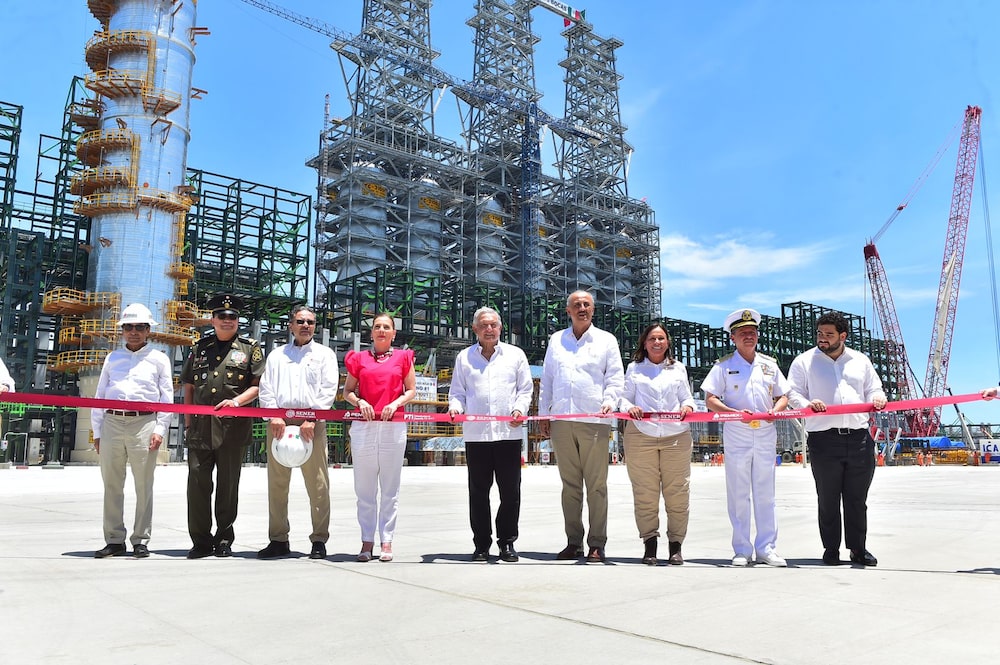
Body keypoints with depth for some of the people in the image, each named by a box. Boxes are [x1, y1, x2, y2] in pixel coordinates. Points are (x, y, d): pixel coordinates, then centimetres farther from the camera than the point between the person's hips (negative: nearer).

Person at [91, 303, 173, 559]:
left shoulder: (158, 359, 10)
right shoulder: (112, 358, 18)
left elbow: (167, 396, 6)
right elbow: (100, 395, 17)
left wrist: (160, 430, -4)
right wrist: (97, 431, 10)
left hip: (144, 423, -3)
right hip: (112, 423, 3)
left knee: (144, 485, -1)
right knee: (111, 485, 6)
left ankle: (141, 540, 6)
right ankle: (114, 540, 14)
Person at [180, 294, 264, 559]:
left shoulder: (250, 348, 7)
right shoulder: (200, 347, 16)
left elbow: (259, 385, 1)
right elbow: (188, 386, 18)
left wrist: (237, 401, -15)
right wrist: (188, 419, 9)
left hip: (234, 427, -2)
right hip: (200, 426, 3)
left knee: (228, 484, 4)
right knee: (197, 481, 0)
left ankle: (224, 539, 15)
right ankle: (201, 541, 10)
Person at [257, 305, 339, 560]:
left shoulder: (325, 354, 12)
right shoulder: (276, 355, 20)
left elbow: (328, 390, 1)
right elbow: (266, 389, 10)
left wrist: (312, 419, -10)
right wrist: (274, 416, -7)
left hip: (312, 424, -2)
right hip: (279, 423, 3)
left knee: (317, 484, -4)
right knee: (277, 483, 4)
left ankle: (319, 540, 3)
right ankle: (278, 540, 13)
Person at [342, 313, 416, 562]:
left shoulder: (403, 357, 9)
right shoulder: (359, 358, 11)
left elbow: (411, 390, 10)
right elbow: (347, 391, 14)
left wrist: (396, 403, -8)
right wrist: (359, 402, -6)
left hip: (393, 426, -1)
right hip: (363, 427, 1)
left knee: (390, 488, 3)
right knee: (364, 488, 4)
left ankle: (387, 541, 10)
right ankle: (367, 541, 12)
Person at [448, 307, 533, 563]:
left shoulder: (515, 355, 11)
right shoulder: (464, 357, 13)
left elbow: (525, 389, 11)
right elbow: (457, 391, 15)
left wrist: (520, 409, -7)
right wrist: (455, 406, -6)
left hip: (508, 433, 0)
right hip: (475, 434, 1)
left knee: (510, 491, 2)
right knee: (478, 492, 4)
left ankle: (507, 542, 14)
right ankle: (481, 544, 15)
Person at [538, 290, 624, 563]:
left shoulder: (606, 340, 10)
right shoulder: (556, 340, 17)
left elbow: (615, 377, 6)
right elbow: (547, 379, 18)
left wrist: (609, 401, -12)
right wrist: (543, 414, 11)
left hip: (594, 422, -2)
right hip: (561, 422, 3)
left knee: (596, 485, -2)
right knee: (570, 484, 6)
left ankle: (597, 544, 5)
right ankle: (573, 542, 13)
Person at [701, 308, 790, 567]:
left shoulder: (769, 364, 14)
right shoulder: (724, 365, 3)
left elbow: (783, 396, 17)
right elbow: (710, 400, -2)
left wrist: (776, 410, -6)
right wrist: (736, 413, -18)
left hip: (766, 435, 3)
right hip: (736, 436, -3)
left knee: (765, 494, 5)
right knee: (738, 494, 1)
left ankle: (766, 548, 12)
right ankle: (742, 550, 8)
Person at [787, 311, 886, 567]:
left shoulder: (860, 361, 18)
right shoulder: (804, 361, 8)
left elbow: (874, 390, 21)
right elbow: (793, 393, 3)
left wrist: (877, 398, -3)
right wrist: (807, 403, -19)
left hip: (859, 439, 3)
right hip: (823, 440, -2)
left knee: (857, 498, 8)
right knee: (828, 499, 3)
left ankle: (859, 548, 18)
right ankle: (831, 549, 13)